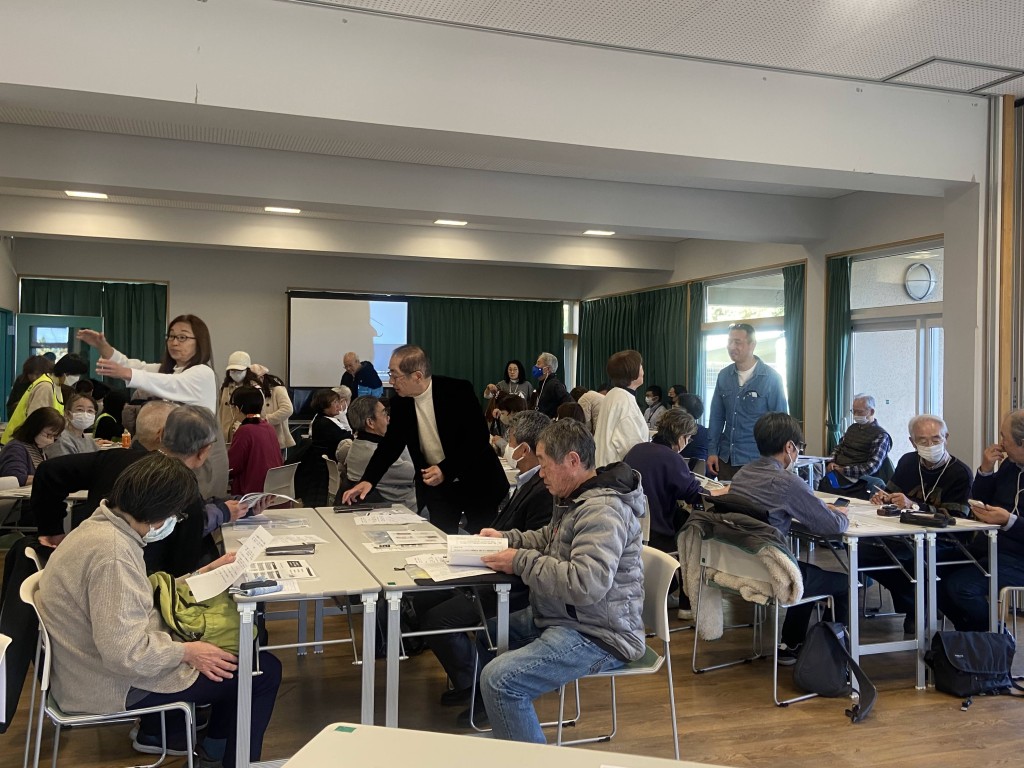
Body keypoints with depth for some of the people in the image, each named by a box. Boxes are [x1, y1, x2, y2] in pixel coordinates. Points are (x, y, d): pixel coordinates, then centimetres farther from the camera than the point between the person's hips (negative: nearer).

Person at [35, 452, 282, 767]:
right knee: (265, 670, -6)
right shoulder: (113, 553, -31)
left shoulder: (102, 526, 1)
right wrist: (186, 652, -18)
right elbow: (126, 653, -34)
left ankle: (157, 733, 33)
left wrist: (203, 575, 8)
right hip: (116, 685, -10)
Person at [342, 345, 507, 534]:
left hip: (477, 483, -3)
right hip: (436, 487, 4)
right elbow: (391, 443, 4)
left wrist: (446, 469, -25)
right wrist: (368, 480, -8)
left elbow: (479, 437, -17)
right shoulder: (400, 402, -3)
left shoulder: (458, 391, -17)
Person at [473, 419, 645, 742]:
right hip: (564, 617, 11)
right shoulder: (576, 498, 10)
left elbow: (586, 584, -34)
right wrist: (506, 538, 9)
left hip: (596, 635, -11)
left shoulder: (602, 511, -23)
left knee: (498, 679, -23)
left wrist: (521, 562, -25)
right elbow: (549, 539, 26)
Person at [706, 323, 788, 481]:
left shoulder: (771, 378, -8)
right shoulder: (724, 375, 4)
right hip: (726, 459, 4)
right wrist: (712, 451, 4)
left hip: (756, 461, -4)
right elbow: (717, 416, 10)